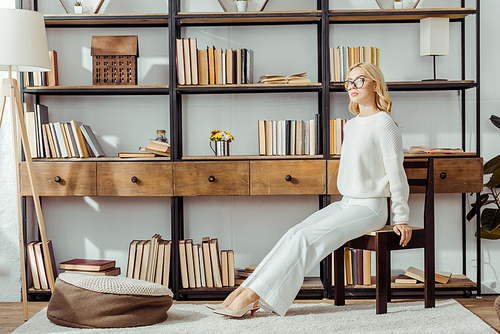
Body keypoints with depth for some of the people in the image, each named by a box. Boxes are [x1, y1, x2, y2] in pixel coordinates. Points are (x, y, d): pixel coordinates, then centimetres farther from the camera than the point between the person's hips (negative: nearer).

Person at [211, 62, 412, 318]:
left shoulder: (384, 124, -11)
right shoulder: (350, 126, 15)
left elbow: (396, 173, -10)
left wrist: (401, 218, -8)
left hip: (370, 208, -7)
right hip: (345, 203, 7)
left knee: (306, 238, -22)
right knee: (295, 233, -13)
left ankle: (252, 295, -22)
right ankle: (244, 290, -18)